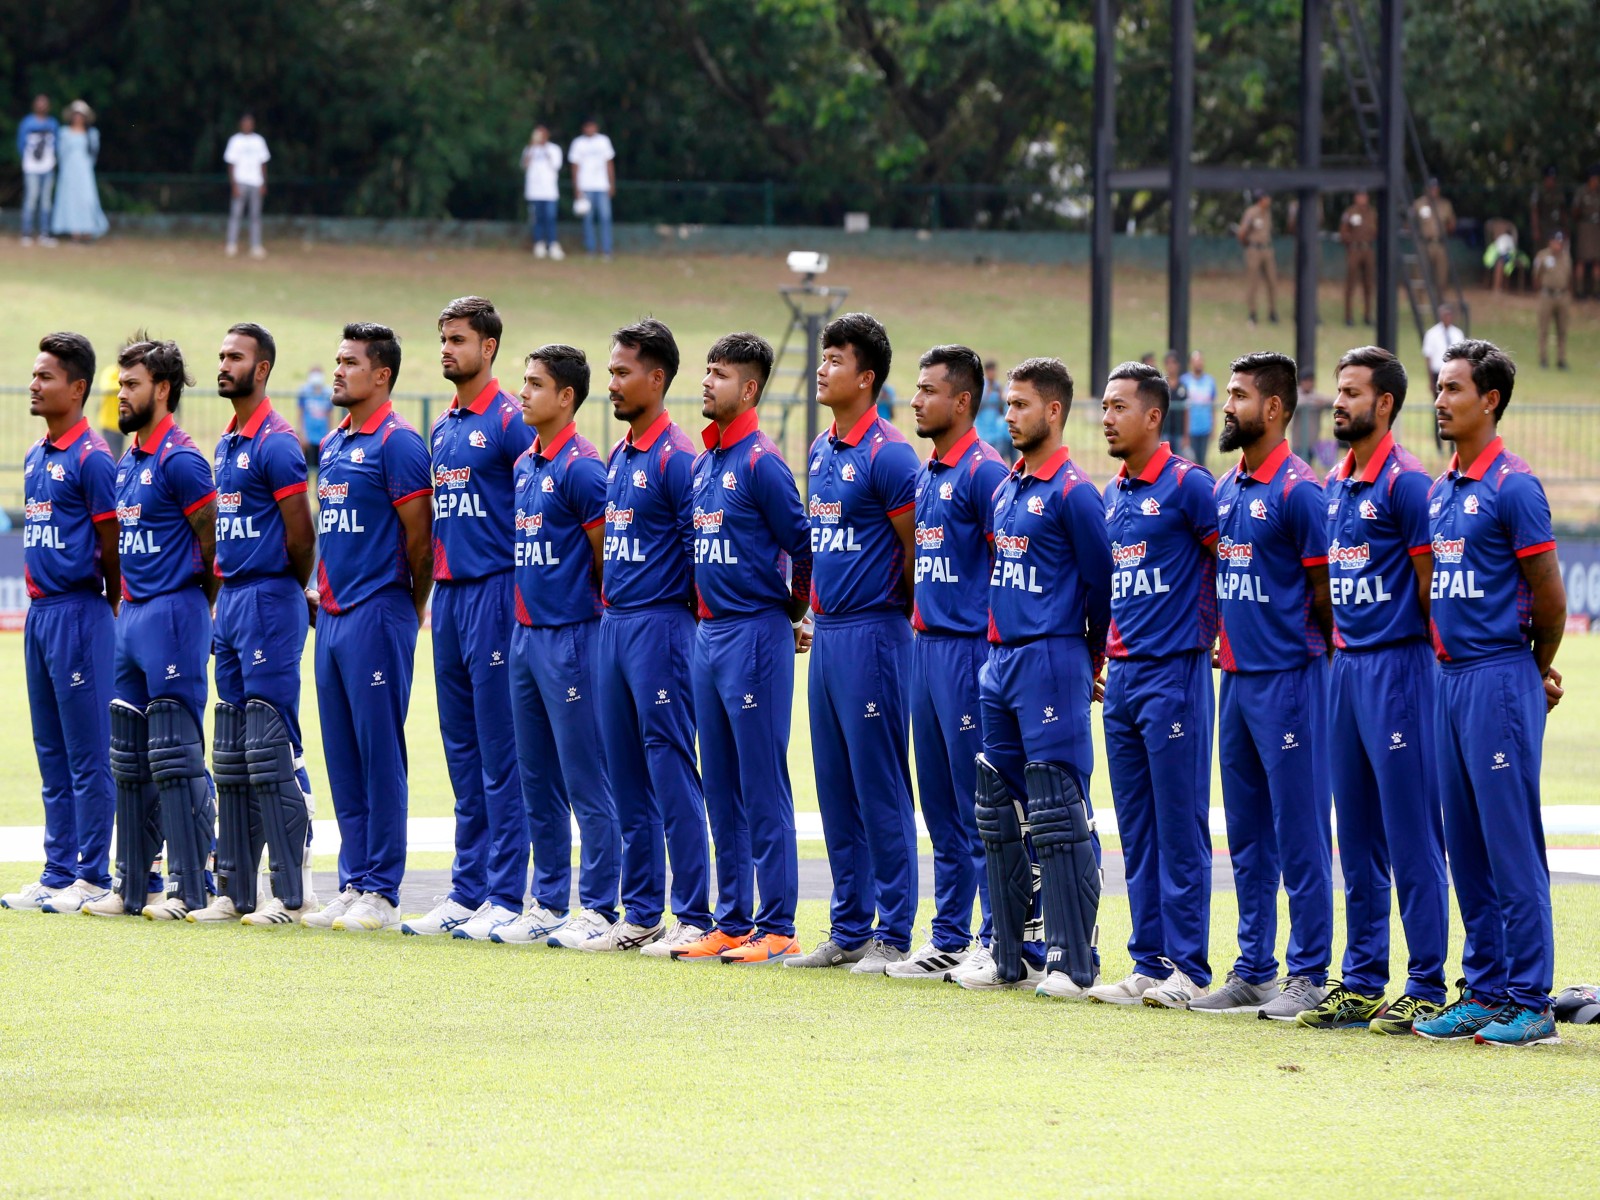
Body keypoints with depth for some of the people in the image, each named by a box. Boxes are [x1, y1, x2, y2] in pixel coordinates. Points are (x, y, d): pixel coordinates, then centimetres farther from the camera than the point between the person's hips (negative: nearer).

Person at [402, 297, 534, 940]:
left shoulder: (511, 422, -8)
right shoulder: (442, 428, 16)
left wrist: (517, 592, -15)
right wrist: (436, 585, 16)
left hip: (494, 591, -8)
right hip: (448, 593, 8)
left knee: (499, 752, -6)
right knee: (462, 751, 10)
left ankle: (507, 898, -5)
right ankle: (466, 891, 14)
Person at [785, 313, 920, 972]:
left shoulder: (888, 455, -12)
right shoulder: (820, 451, 13)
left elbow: (917, 552, -9)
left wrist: (890, 614, 0)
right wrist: (815, 609, 16)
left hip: (871, 634, -8)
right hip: (827, 633, 8)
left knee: (880, 789, -5)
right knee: (836, 789, 11)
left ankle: (893, 935, -1)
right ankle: (849, 928, 16)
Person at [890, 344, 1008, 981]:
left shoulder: (984, 471, -11)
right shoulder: (926, 475, 15)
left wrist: (991, 650, -16)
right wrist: (920, 623, 15)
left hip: (968, 648, -9)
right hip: (927, 644, 9)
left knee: (979, 805, -6)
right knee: (940, 803, 11)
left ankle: (999, 941, -3)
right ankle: (949, 937, 16)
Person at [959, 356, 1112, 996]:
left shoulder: (1072, 492, -11)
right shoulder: (1006, 489, 14)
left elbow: (1103, 584, -7)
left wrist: (1088, 664, 2)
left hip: (1052, 661, -9)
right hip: (1000, 660, 9)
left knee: (1059, 817, -8)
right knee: (1001, 815, 11)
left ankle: (1074, 962, -6)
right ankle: (1010, 954, 17)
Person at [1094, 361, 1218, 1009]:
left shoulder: (1187, 484, -9)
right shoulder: (1111, 495, 14)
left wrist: (1208, 636, -4)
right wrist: (1108, 650, 16)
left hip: (1175, 674, -8)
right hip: (1122, 675, 8)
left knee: (1179, 826, -5)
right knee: (1136, 831, 8)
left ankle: (1187, 967, -3)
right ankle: (1148, 963, 12)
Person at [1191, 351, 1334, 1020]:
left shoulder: (1297, 490, -11)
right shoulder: (1225, 490, 13)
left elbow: (1325, 594, -9)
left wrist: (1304, 654, -1)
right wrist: (1224, 643, 11)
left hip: (1287, 680, -8)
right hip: (1236, 678, 9)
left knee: (1299, 832, -4)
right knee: (1247, 833, 12)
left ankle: (1309, 974, -1)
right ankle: (1253, 970, 18)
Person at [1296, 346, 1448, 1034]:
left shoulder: (1405, 481, -10)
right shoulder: (1335, 484, 14)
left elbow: (1430, 588, -9)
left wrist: (1418, 654, -5)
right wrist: (1338, 646, 13)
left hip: (1395, 667, -8)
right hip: (1344, 666, 8)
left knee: (1411, 834, -6)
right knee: (1357, 836, 11)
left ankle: (1426, 986, -4)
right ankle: (1361, 983, 16)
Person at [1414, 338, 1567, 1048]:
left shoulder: (1513, 487, -10)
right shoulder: (1439, 490, 14)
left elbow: (1549, 598, -8)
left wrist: (1535, 670, 6)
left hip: (1500, 678, -8)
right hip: (1449, 677, 8)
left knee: (1512, 845, -7)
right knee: (1466, 848, 10)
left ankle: (1531, 1003, -6)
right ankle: (1485, 993, 16)